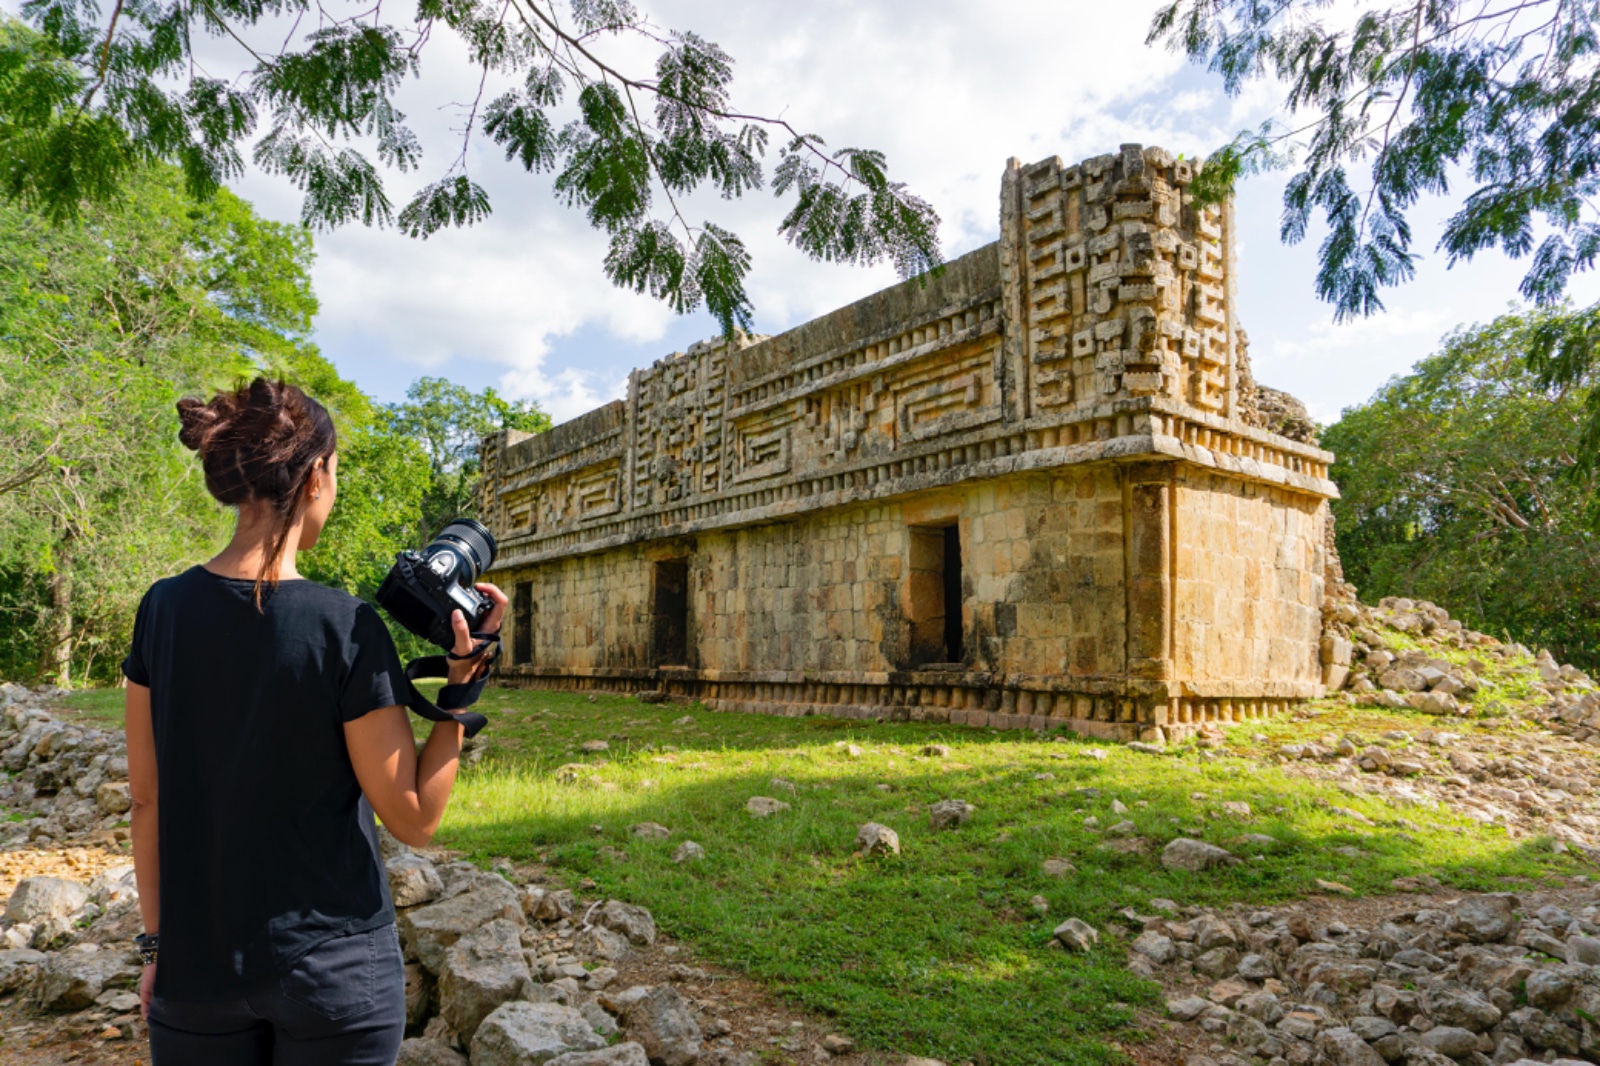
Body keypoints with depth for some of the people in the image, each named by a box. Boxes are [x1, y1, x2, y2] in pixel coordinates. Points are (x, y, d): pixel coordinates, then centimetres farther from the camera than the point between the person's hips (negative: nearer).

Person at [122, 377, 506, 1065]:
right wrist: (464, 674, -15)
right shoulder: (345, 627, -19)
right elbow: (413, 819, -14)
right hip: (336, 970, -3)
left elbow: (147, 798, 1)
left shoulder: (163, 609, -6)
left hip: (197, 967, 4)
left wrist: (158, 942, 12)